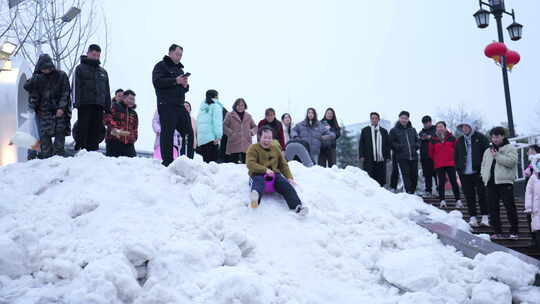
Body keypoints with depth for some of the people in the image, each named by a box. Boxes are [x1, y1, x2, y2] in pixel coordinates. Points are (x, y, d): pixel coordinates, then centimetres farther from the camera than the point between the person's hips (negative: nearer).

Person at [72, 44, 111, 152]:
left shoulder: (103, 72, 22)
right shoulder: (80, 68, 7)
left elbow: (107, 90, 22)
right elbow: (75, 86, -3)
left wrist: (108, 107, 14)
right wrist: (76, 102, -14)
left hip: (98, 106, 5)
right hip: (84, 105, -4)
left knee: (96, 131, 2)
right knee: (82, 129, -8)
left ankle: (93, 150, 5)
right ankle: (79, 150, -6)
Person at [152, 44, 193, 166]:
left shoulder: (180, 69, 27)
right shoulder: (161, 66, 4)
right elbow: (157, 81, -13)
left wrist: (185, 85, 6)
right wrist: (175, 81, -15)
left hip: (180, 106, 8)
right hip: (166, 106, -7)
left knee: (189, 133, 2)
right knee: (167, 133, -9)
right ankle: (167, 162, -6)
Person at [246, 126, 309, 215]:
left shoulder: (276, 148, 22)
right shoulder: (253, 148, 6)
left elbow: (283, 164, 25)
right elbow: (250, 164, -9)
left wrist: (289, 177, 10)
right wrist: (265, 169, -21)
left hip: (274, 174, 4)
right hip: (258, 174, -4)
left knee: (286, 184, -27)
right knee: (259, 181, -41)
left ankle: (297, 205, -46)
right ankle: (255, 196, -78)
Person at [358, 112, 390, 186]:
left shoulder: (384, 131, 16)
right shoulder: (365, 130, 10)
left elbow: (387, 145, 15)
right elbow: (361, 144, 6)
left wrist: (388, 156, 5)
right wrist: (361, 156, -4)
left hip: (381, 160, 2)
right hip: (368, 160, -2)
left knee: (381, 180, 1)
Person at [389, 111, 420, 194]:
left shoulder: (413, 130, 17)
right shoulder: (394, 130, 4)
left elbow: (417, 140, 24)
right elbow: (391, 143, 2)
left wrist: (416, 145, 3)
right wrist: (399, 147, -12)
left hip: (414, 156, 4)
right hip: (402, 157, -4)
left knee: (414, 175, 4)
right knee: (406, 175, -11)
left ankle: (412, 191, 17)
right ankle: (408, 192, -13)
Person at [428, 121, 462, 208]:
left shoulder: (451, 138, 3)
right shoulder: (433, 140, 5)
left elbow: (456, 149, 10)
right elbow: (431, 152, 13)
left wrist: (454, 159, 9)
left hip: (450, 164, -1)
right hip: (439, 165, 1)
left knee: (454, 181, -1)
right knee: (441, 182, 1)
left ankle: (458, 200, 4)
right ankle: (442, 200, 3)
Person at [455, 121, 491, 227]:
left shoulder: (480, 137, 2)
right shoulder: (459, 141, 14)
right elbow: (456, 156, 18)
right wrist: (458, 169, 8)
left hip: (478, 172, -3)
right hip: (465, 173, 4)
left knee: (482, 194, 1)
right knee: (469, 196, 4)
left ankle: (485, 217, 9)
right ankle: (473, 217, 9)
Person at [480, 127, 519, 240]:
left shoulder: (510, 148, 5)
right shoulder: (488, 151, 21)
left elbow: (511, 161, -12)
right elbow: (483, 165, 25)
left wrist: (497, 156, -11)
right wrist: (484, 175, 9)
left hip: (505, 182, -5)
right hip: (491, 183, 6)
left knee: (510, 207, -5)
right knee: (493, 208, 5)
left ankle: (514, 231, 3)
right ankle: (497, 232, 13)